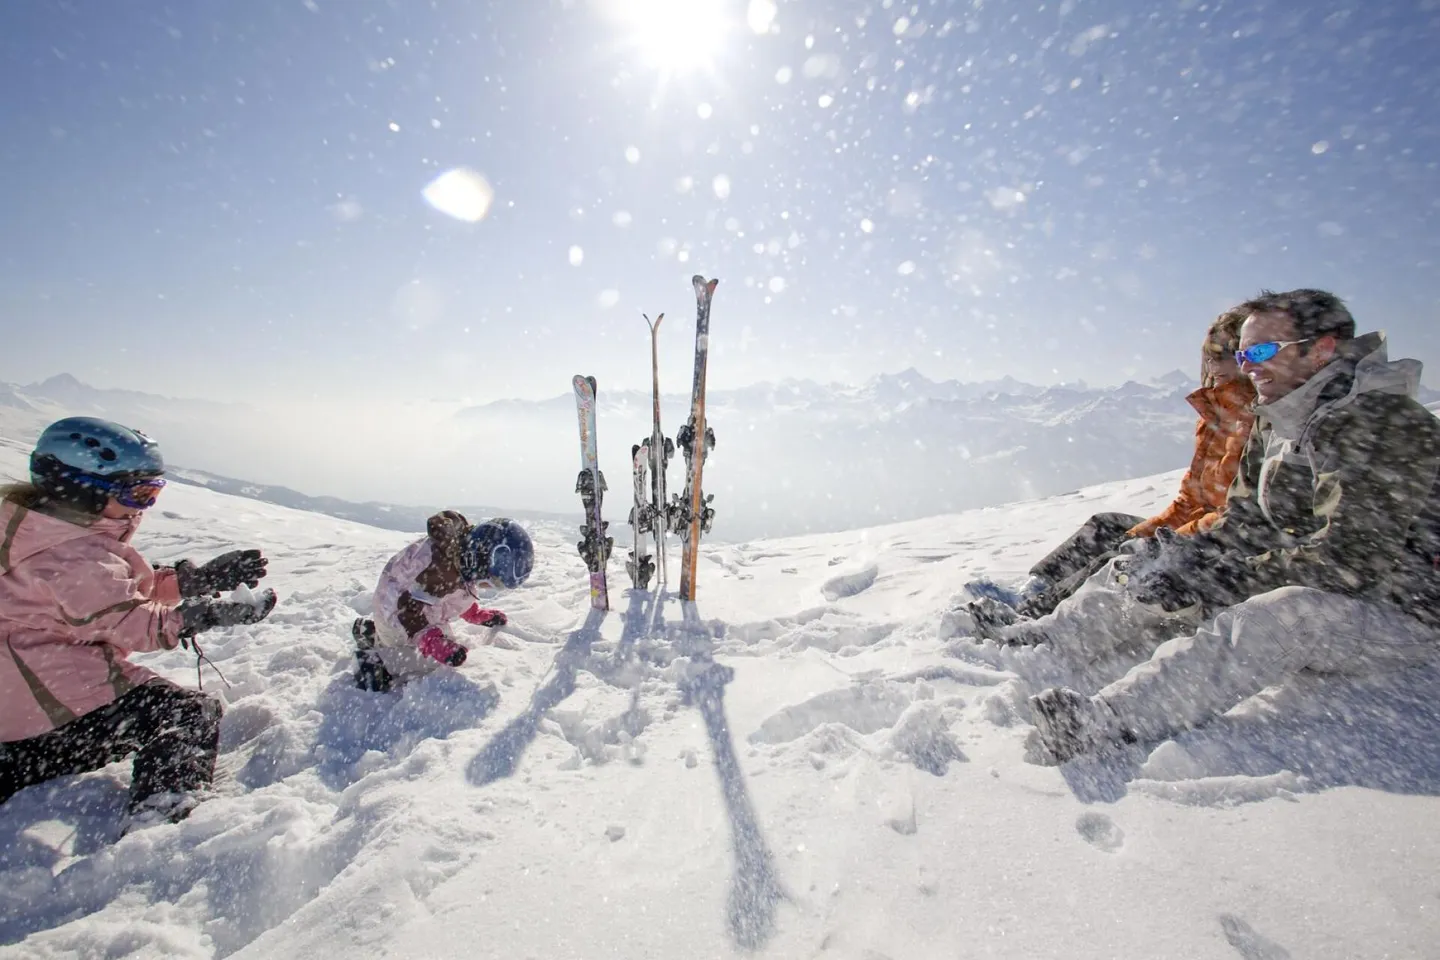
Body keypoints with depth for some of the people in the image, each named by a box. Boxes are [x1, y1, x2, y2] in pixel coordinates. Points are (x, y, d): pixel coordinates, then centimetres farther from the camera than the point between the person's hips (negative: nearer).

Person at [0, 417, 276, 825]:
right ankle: (158, 824, -18)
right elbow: (127, 621, -27)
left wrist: (200, 577, -3)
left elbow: (132, 588, 8)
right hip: (56, 699, -11)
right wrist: (207, 616, -29)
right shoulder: (73, 556, -24)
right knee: (193, 714, -16)